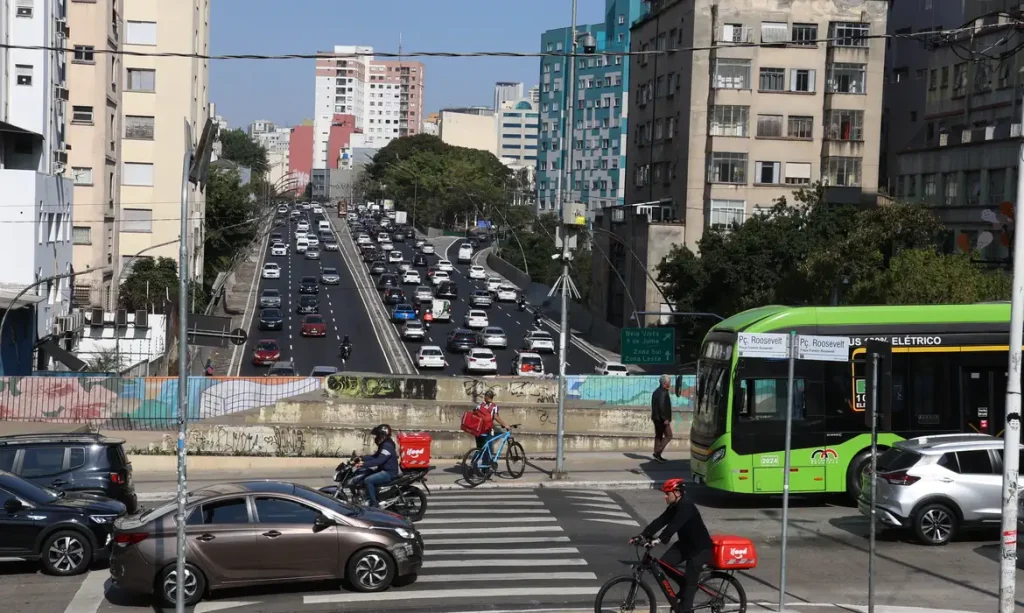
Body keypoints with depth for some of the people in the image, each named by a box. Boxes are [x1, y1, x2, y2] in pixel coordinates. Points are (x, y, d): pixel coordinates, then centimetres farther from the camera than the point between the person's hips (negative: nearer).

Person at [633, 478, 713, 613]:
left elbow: (674, 525, -38)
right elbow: (659, 522, -4)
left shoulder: (686, 507, -25)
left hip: (700, 547, -9)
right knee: (664, 564, -6)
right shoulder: (673, 507, 2)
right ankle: (685, 585, 13)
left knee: (690, 581, -11)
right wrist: (643, 535, -15)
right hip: (685, 543, 9)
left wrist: (660, 540, -49)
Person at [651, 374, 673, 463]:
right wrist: (665, 419, -22)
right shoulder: (663, 392, -18)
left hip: (657, 418, 10)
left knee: (658, 436, 12)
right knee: (668, 436, -5)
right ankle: (658, 453, -11)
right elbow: (661, 406, -24)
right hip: (662, 418, -10)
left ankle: (657, 455, 13)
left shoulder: (657, 391, 15)